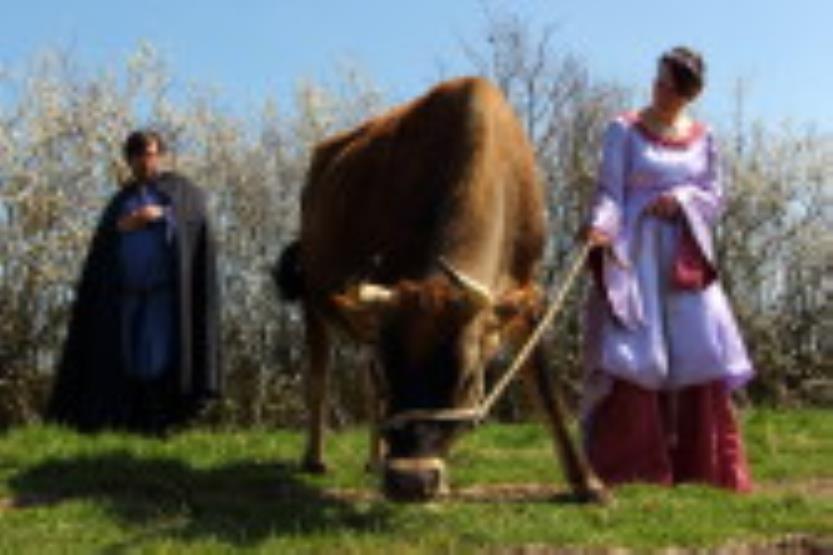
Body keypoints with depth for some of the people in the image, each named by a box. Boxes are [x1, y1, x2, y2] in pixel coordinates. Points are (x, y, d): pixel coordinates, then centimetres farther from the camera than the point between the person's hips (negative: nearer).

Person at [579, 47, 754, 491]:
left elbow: (715, 197, 12)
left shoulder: (702, 138, 14)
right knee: (632, 353, -11)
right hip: (632, 253, -3)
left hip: (684, 256, 4)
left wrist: (682, 198, -9)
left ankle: (701, 465, 5)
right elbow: (608, 190, -5)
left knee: (699, 350, -3)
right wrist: (600, 226, -24)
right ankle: (628, 468, -7)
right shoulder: (624, 130, 4)